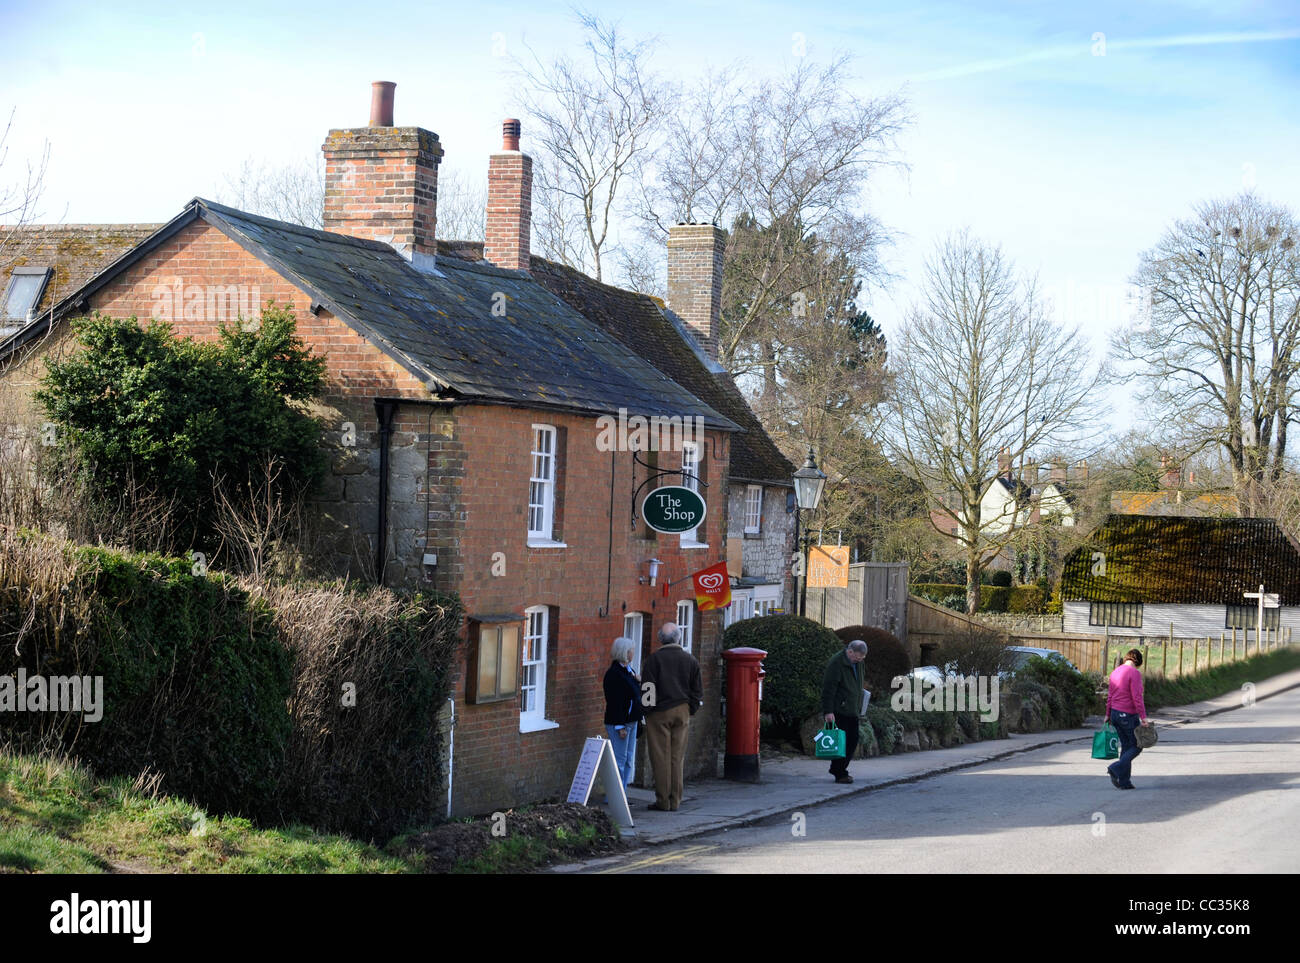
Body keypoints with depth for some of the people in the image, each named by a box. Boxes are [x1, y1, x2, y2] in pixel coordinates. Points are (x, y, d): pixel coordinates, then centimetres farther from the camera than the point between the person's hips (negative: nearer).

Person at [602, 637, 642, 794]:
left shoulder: (628, 671, 13)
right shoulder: (613, 674, -15)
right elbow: (615, 702, -19)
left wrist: (639, 683, 2)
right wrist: (620, 726, -20)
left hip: (631, 721, 10)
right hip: (619, 722, -10)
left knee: (629, 760, 11)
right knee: (620, 760, -5)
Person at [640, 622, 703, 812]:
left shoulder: (654, 659, -6)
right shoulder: (690, 660, 7)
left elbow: (647, 689, -9)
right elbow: (697, 691, 11)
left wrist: (647, 711, -1)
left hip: (659, 712, -4)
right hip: (682, 712, 4)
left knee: (661, 758, -1)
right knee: (677, 757, 8)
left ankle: (663, 801, -1)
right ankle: (675, 801, 9)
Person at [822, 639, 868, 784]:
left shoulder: (857, 662, 10)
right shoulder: (836, 663, -17)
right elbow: (828, 689, -18)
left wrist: (859, 706, 24)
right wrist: (828, 711, -21)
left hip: (852, 710, 8)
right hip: (839, 711, -8)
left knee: (853, 741, 8)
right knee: (842, 741, -8)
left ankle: (837, 768, 21)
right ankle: (840, 774, 0)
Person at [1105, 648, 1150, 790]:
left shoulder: (1115, 672, 9)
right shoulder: (1134, 673, -15)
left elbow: (1110, 695, 14)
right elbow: (1137, 697, -21)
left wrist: (1108, 714, 22)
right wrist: (1143, 717, -20)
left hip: (1115, 714, 8)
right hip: (1128, 715, -8)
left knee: (1126, 746, 14)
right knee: (1136, 746, 5)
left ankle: (1124, 782, 11)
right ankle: (1116, 768, -12)